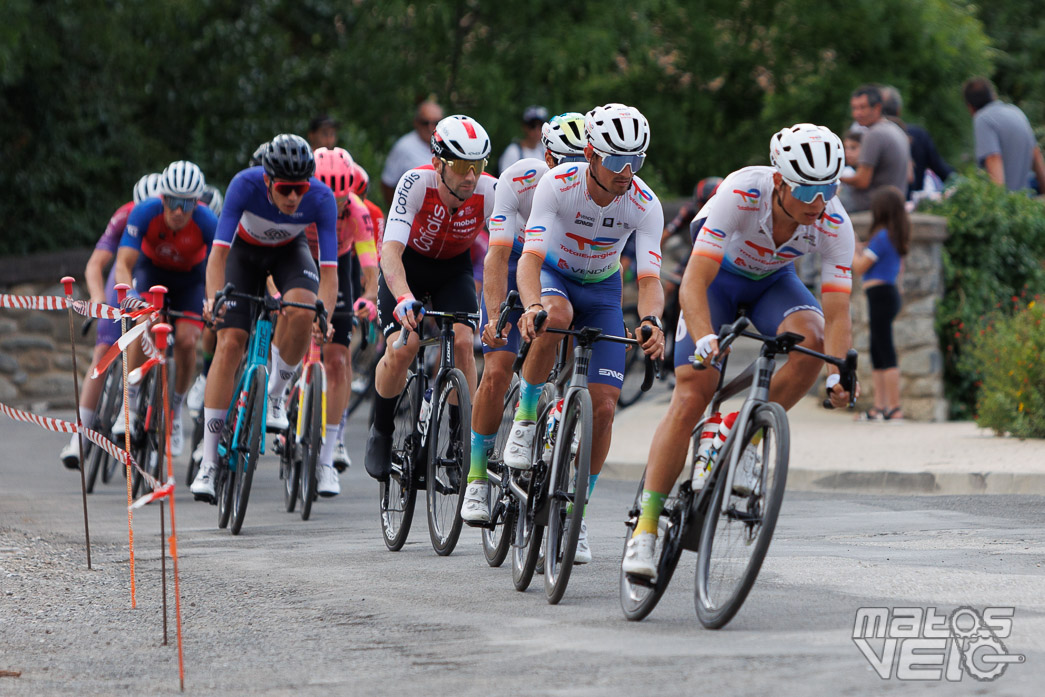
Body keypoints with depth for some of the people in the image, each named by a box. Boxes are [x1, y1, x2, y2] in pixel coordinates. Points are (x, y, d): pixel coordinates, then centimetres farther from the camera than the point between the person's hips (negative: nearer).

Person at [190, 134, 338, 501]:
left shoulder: (321, 198, -33)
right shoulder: (246, 185, -36)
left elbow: (329, 269, -33)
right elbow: (219, 253, -39)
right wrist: (214, 298, -55)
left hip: (289, 250, 1)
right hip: (245, 249, -1)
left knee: (301, 309, -32)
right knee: (229, 343, -13)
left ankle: (274, 396, -5)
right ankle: (208, 462, -9)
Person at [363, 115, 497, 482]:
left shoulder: (490, 192, -27)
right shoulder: (415, 183, -33)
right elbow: (391, 250, -41)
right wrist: (404, 298, -59)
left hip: (454, 268, 2)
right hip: (408, 263, -2)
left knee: (462, 342, -22)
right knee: (402, 348, -21)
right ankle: (381, 431, 6)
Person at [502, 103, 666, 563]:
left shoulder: (645, 205, -24)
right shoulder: (557, 184, -29)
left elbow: (649, 278, -28)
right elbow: (531, 257, -37)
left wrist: (652, 320, -51)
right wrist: (531, 307, -57)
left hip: (601, 289, 2)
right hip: (554, 275, -2)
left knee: (603, 406, -10)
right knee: (555, 314, -40)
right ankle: (526, 417, -18)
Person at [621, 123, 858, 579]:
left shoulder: (834, 225, -28)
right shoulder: (742, 194, -37)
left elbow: (836, 313, -26)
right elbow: (693, 284, -40)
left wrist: (838, 376, -43)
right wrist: (706, 340, -56)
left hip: (772, 279, 3)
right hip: (717, 272, -3)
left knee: (811, 339, -30)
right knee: (691, 396, -16)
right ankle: (645, 525, -12)